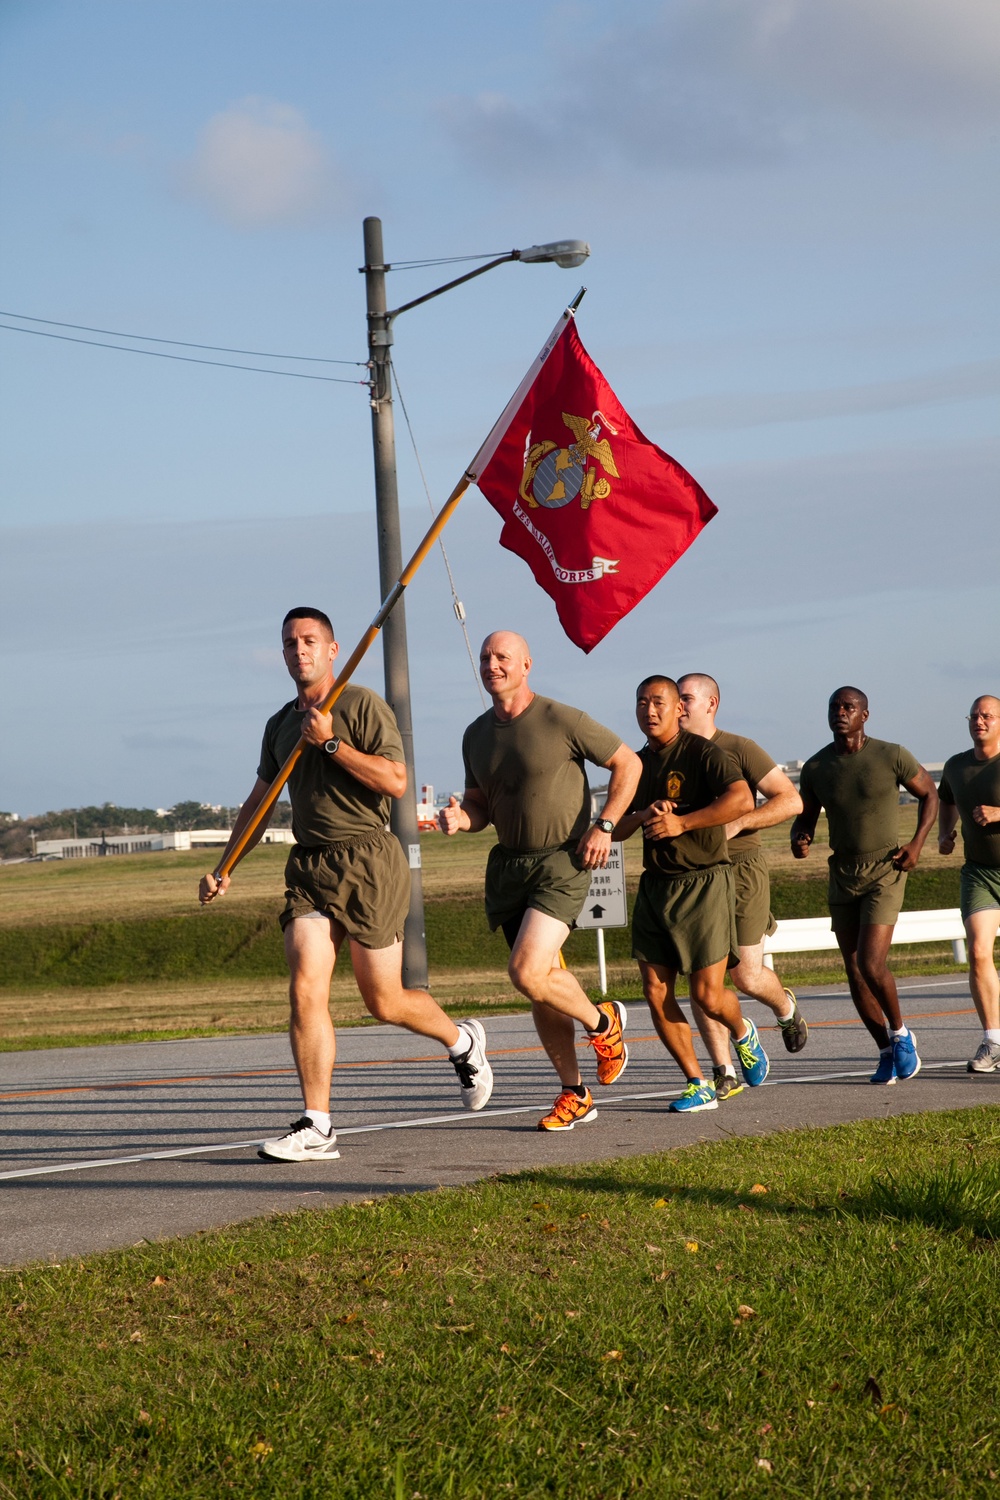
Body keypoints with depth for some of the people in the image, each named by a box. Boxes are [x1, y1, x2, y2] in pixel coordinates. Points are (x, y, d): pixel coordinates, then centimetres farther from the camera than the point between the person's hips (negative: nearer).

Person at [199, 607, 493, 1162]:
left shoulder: (362, 705, -4)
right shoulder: (280, 725, 16)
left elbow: (396, 781, -14)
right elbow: (259, 801, 24)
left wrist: (330, 743, -17)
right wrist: (225, 868, 16)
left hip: (367, 861, -5)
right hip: (309, 867, 5)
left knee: (385, 1002, 2)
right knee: (306, 987, -12)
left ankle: (463, 1042, 34)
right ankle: (316, 1128, -12)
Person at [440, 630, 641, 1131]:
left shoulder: (561, 721, -10)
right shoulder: (476, 735, 9)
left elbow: (627, 763, -3)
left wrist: (604, 826, -11)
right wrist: (459, 817, -6)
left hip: (562, 862, -6)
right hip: (510, 865, 6)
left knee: (527, 973, -21)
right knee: (543, 982, 8)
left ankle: (604, 1023, 7)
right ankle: (574, 1096, 19)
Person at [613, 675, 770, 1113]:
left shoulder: (701, 752, -8)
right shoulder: (639, 763, 14)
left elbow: (741, 799, -23)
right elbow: (617, 828, 14)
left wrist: (681, 822, -24)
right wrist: (642, 816, -8)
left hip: (702, 883, -6)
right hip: (655, 884, 6)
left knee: (707, 994, -7)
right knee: (655, 991, -2)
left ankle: (743, 1033, 28)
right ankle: (699, 1086, 7)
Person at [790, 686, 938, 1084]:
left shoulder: (891, 756, -9)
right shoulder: (816, 767, 0)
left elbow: (929, 794, 5)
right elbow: (804, 819, 10)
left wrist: (916, 844, -7)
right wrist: (799, 840, -14)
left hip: (885, 872, -4)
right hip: (842, 875, 4)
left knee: (871, 964, -17)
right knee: (854, 970, 4)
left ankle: (900, 1033, 9)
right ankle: (886, 1051, 19)